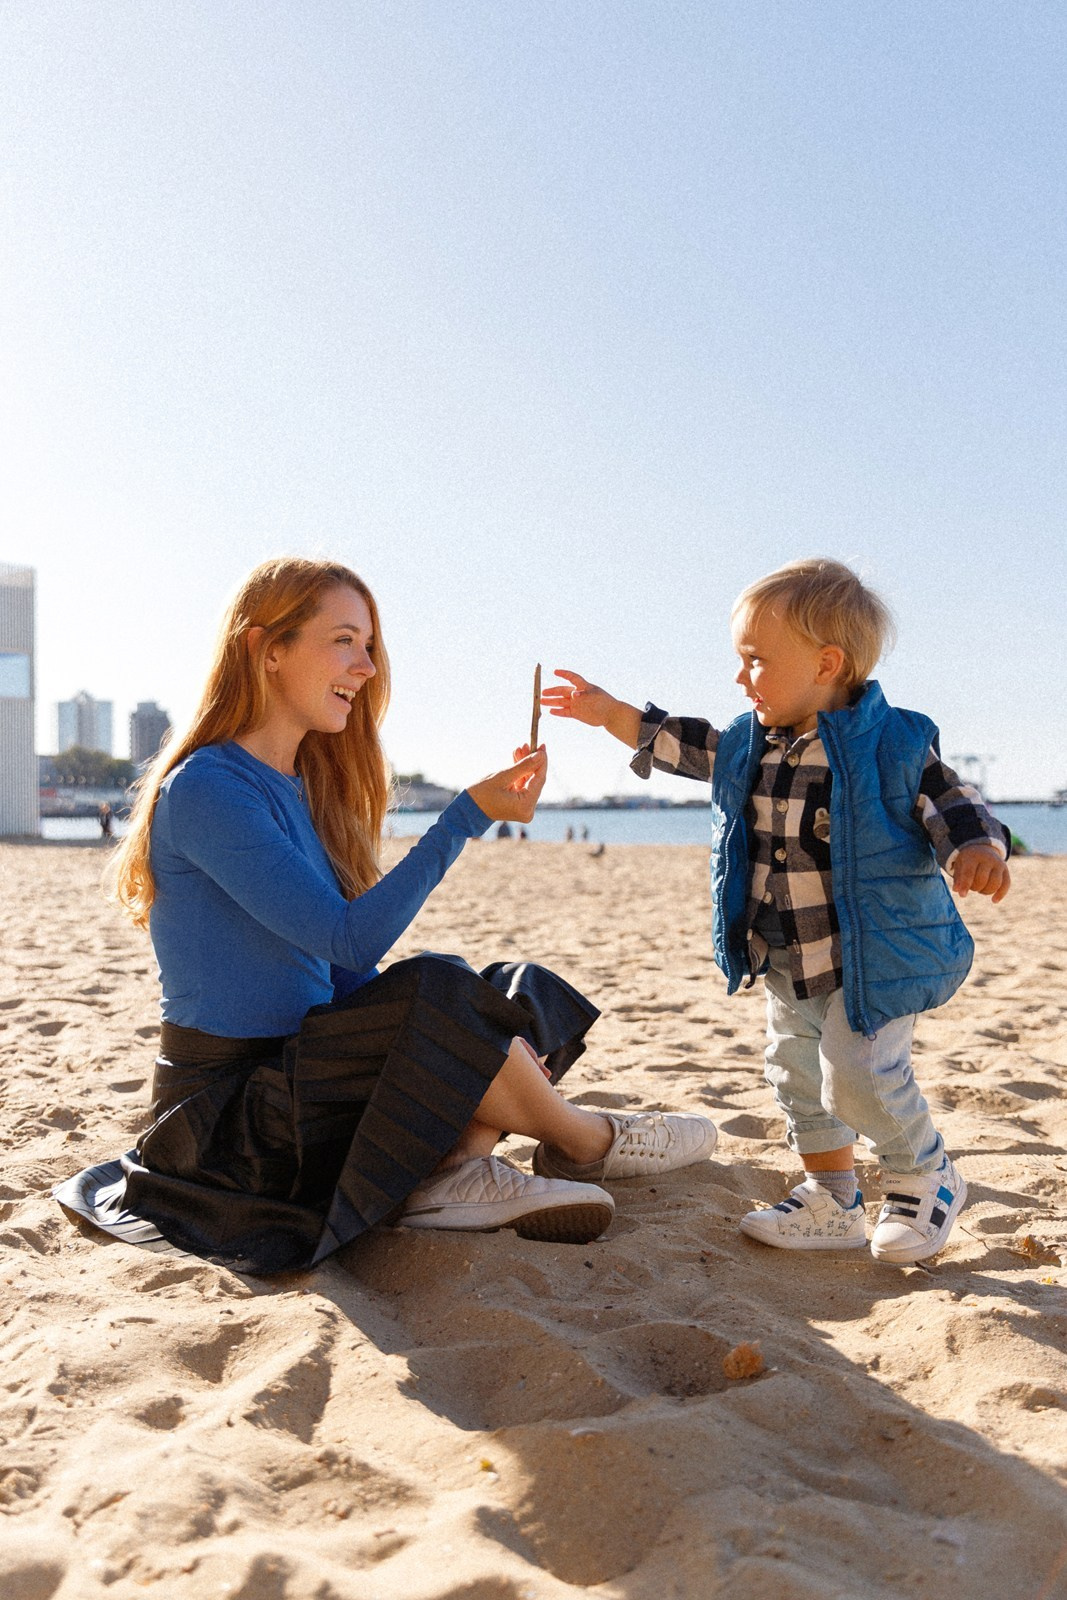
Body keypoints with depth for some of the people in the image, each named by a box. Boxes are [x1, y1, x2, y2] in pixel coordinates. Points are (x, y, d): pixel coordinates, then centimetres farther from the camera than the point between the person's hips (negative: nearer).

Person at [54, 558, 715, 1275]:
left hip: (302, 1067, 9)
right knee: (441, 994, -25)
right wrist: (467, 815, -23)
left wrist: (485, 1057, -3)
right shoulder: (204, 789, -18)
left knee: (517, 994, 2)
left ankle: (455, 1168, -20)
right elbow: (349, 941, -23)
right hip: (227, 1113, -9)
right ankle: (587, 1144, -1)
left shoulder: (301, 785, 10)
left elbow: (351, 974, 8)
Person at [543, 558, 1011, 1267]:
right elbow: (679, 744, 14)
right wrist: (607, 711, 10)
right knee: (797, 1075, 13)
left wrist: (978, 850, -35)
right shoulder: (748, 744, 2)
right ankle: (833, 1202, 30)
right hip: (789, 964, 7)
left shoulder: (894, 744, -15)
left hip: (875, 951, -7)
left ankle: (926, 1175, 15)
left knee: (859, 1074, -14)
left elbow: (952, 802, -14)